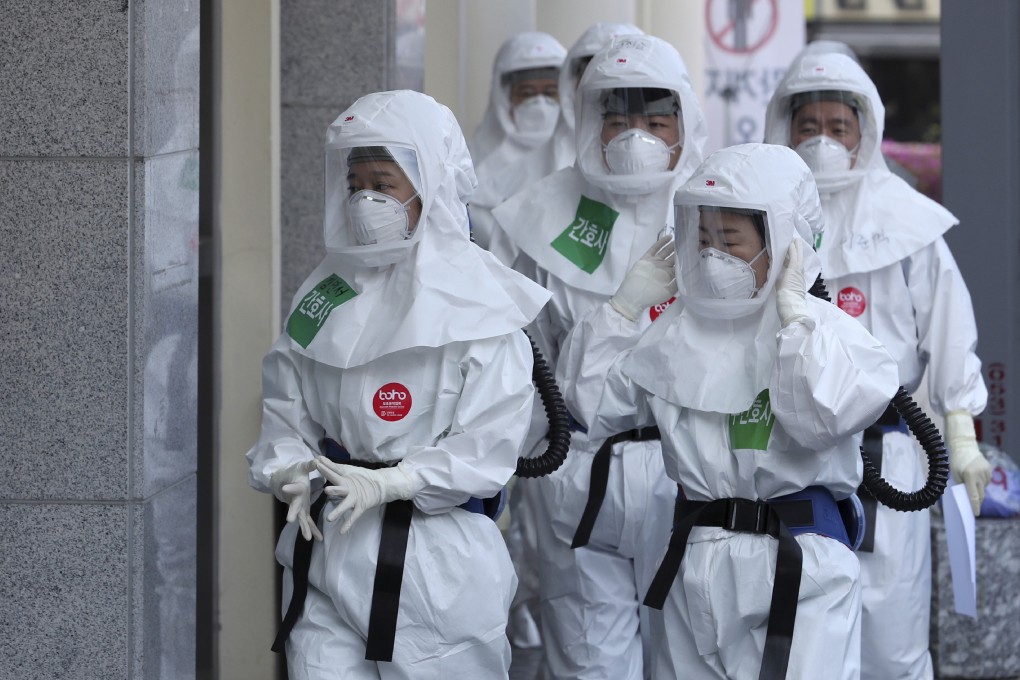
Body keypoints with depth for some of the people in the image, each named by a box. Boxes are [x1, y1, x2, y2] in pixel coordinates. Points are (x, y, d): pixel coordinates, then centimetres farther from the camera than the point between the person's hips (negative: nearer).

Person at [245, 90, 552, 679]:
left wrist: (386, 484, -19)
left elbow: (488, 446, -10)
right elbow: (283, 409, 11)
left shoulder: (478, 303, -6)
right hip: (326, 551, 4)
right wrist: (293, 475, -10)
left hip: (439, 558, -4)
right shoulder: (326, 295, 10)